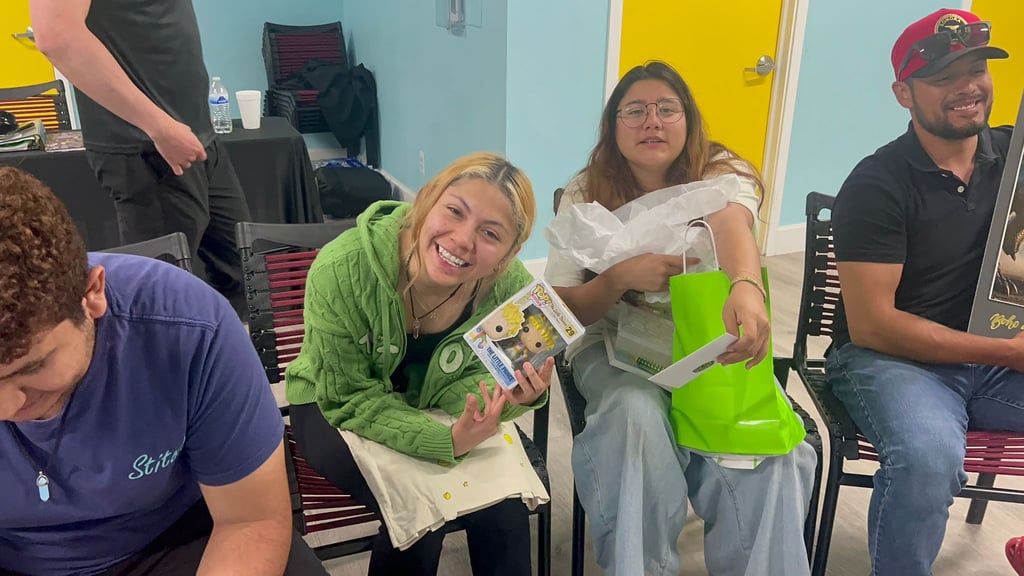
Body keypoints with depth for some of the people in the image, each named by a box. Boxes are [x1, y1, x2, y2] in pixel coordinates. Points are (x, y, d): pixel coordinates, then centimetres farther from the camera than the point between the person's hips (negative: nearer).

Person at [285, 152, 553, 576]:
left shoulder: (511, 288, -23)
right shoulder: (342, 270, -31)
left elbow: (458, 389, -13)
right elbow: (352, 400, -24)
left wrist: (509, 396, -36)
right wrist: (446, 440, -39)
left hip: (429, 409, 3)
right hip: (335, 409, -2)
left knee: (503, 498, -19)